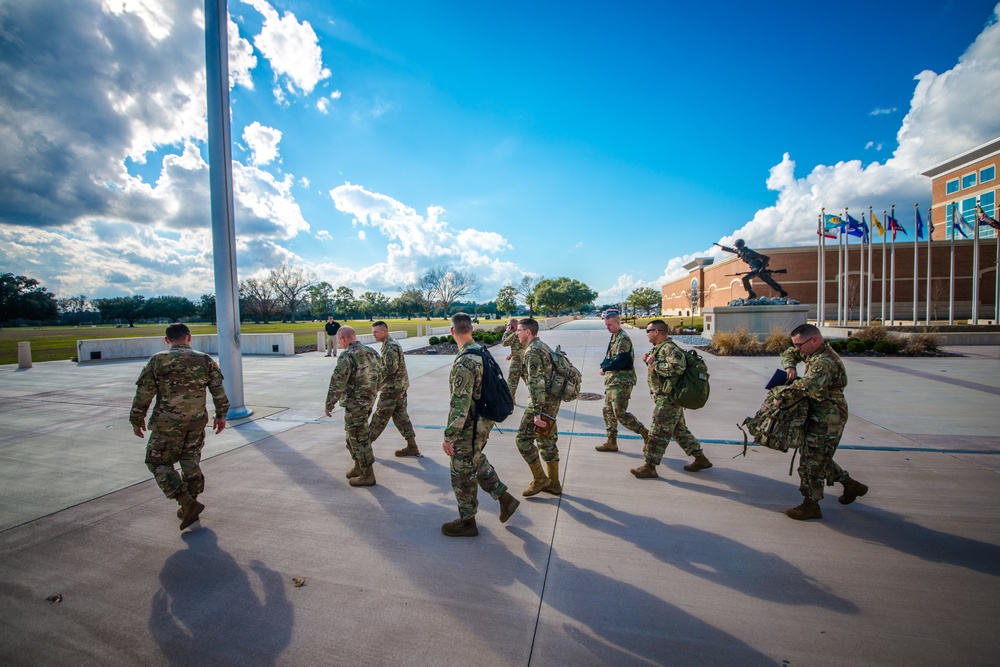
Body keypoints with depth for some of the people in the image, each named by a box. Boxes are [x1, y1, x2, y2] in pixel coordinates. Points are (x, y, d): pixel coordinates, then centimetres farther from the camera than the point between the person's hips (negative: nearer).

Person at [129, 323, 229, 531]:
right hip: (197, 422, 3)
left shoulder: (157, 360, -5)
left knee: (159, 463, 11)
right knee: (191, 463, 16)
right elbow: (218, 390, 2)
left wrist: (137, 420, 9)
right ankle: (189, 506, 25)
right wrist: (221, 414, 11)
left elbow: (143, 394, -3)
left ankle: (187, 503, -1)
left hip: (167, 423, -3)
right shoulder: (205, 360, 1)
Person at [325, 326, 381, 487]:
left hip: (355, 403, -8)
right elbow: (378, 376, 12)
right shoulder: (371, 352, 5)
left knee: (359, 438, 4)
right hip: (369, 400, 8)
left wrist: (329, 404, -8)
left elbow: (337, 383, -19)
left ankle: (367, 475, 13)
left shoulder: (347, 356, -20)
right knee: (353, 435, 23)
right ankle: (359, 466, 35)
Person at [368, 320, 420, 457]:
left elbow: (391, 368, -24)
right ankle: (412, 446, 14)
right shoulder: (390, 344, 14)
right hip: (400, 385, 10)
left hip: (391, 388, -10)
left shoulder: (390, 346, -18)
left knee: (380, 416, 3)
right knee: (400, 415, 12)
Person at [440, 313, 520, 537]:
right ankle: (505, 498, 31)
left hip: (469, 426, -9)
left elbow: (460, 403, -28)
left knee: (462, 473, 9)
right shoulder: (482, 351, 2)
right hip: (483, 421, 9)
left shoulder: (464, 362, -27)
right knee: (476, 460, 27)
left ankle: (467, 522, 27)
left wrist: (449, 436, -22)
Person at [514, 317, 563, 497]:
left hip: (542, 402, -10)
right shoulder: (543, 346, 13)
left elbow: (536, 383, -25)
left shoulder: (532, 351, -18)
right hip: (553, 400, 10)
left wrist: (536, 413, -26)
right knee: (547, 440, 16)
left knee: (523, 439, 1)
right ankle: (553, 483, 25)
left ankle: (540, 479, 11)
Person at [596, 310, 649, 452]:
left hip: (622, 382, -10)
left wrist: (604, 368, -12)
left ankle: (646, 433, 7)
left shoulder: (623, 338, -15)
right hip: (612, 381, 10)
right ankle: (611, 442, 22)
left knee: (620, 413, -8)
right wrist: (604, 366, -3)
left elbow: (621, 361, -23)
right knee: (608, 411, 12)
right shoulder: (614, 337, 15)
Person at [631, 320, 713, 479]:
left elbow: (677, 368, -32)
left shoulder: (670, 348, -18)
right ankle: (701, 459, 30)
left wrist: (654, 363, -24)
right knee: (679, 429, 19)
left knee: (658, 432, -4)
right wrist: (649, 360, 5)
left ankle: (649, 467, 3)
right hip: (665, 397, 11)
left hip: (668, 398, -11)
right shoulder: (659, 347, 14)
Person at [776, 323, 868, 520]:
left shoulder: (825, 361, -25)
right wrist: (790, 367, -5)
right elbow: (788, 354, 17)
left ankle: (811, 505, 9)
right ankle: (851, 485, 38)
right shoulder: (813, 353, 6)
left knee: (811, 460, -2)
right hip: (821, 415, 10)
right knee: (819, 457, 22)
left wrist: (780, 395, -31)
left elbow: (808, 385, -40)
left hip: (827, 419, -10)